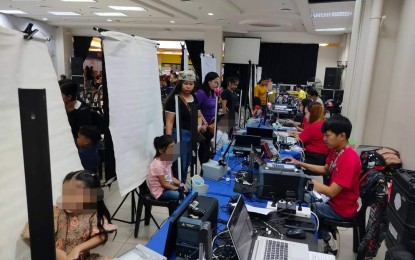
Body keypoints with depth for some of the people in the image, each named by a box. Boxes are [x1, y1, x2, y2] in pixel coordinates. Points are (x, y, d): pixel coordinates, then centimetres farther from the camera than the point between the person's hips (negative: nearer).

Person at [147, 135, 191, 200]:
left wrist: (181, 184, -7)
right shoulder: (158, 165, -28)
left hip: (168, 185, 9)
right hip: (160, 191, -9)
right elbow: (164, 184, -21)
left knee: (187, 188, 5)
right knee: (181, 195, -23)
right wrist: (179, 188, -15)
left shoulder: (167, 159, -2)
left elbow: (170, 177, 6)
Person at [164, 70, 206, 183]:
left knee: (186, 165, 16)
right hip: (179, 134, -7)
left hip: (192, 135, 7)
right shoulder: (173, 99, -11)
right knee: (179, 166, -3)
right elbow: (169, 121, -14)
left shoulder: (194, 98, 10)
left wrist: (199, 126, -2)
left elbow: (199, 116, 19)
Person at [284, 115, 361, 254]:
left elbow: (331, 192, -30)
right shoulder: (336, 149, -4)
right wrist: (300, 163, 4)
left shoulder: (350, 160, -31)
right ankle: (324, 235, 17)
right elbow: (325, 170, 13)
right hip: (333, 199, 9)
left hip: (341, 209, -9)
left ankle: (324, 237, 15)